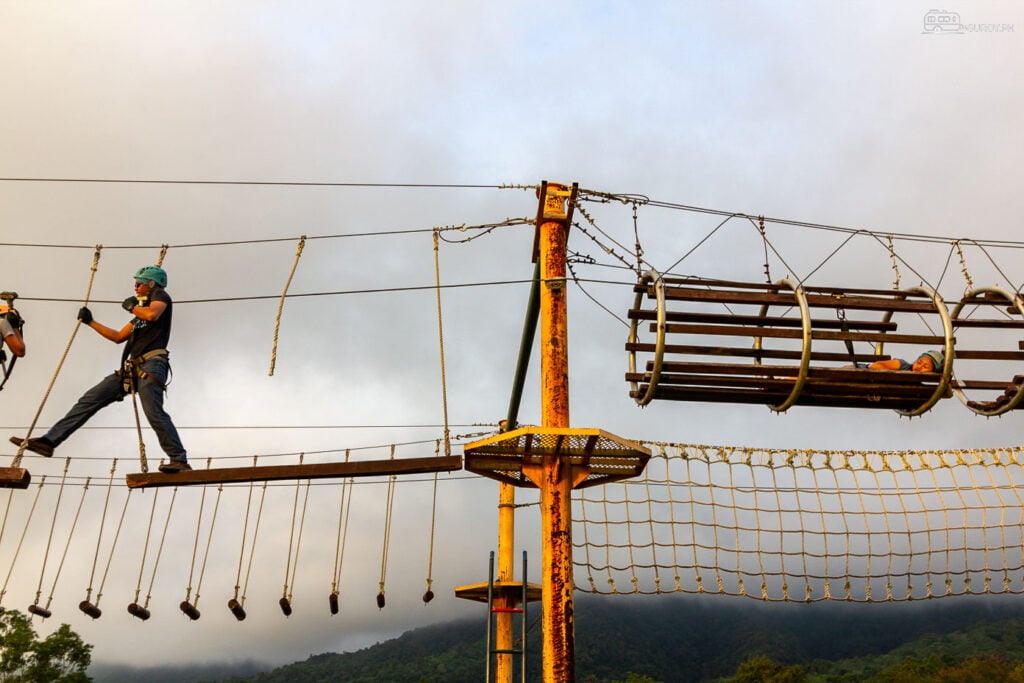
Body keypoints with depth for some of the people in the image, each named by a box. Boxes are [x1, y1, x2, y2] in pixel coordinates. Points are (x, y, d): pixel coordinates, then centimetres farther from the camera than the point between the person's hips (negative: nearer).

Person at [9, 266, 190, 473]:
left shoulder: (160, 295, 8)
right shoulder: (141, 311, 32)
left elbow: (153, 314, -16)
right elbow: (118, 337, 35)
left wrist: (132, 307, 2)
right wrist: (90, 322, 35)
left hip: (152, 364, -9)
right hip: (133, 368, 9)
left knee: (153, 411, -23)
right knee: (90, 399, 5)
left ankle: (179, 460, -23)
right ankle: (48, 441, 7)